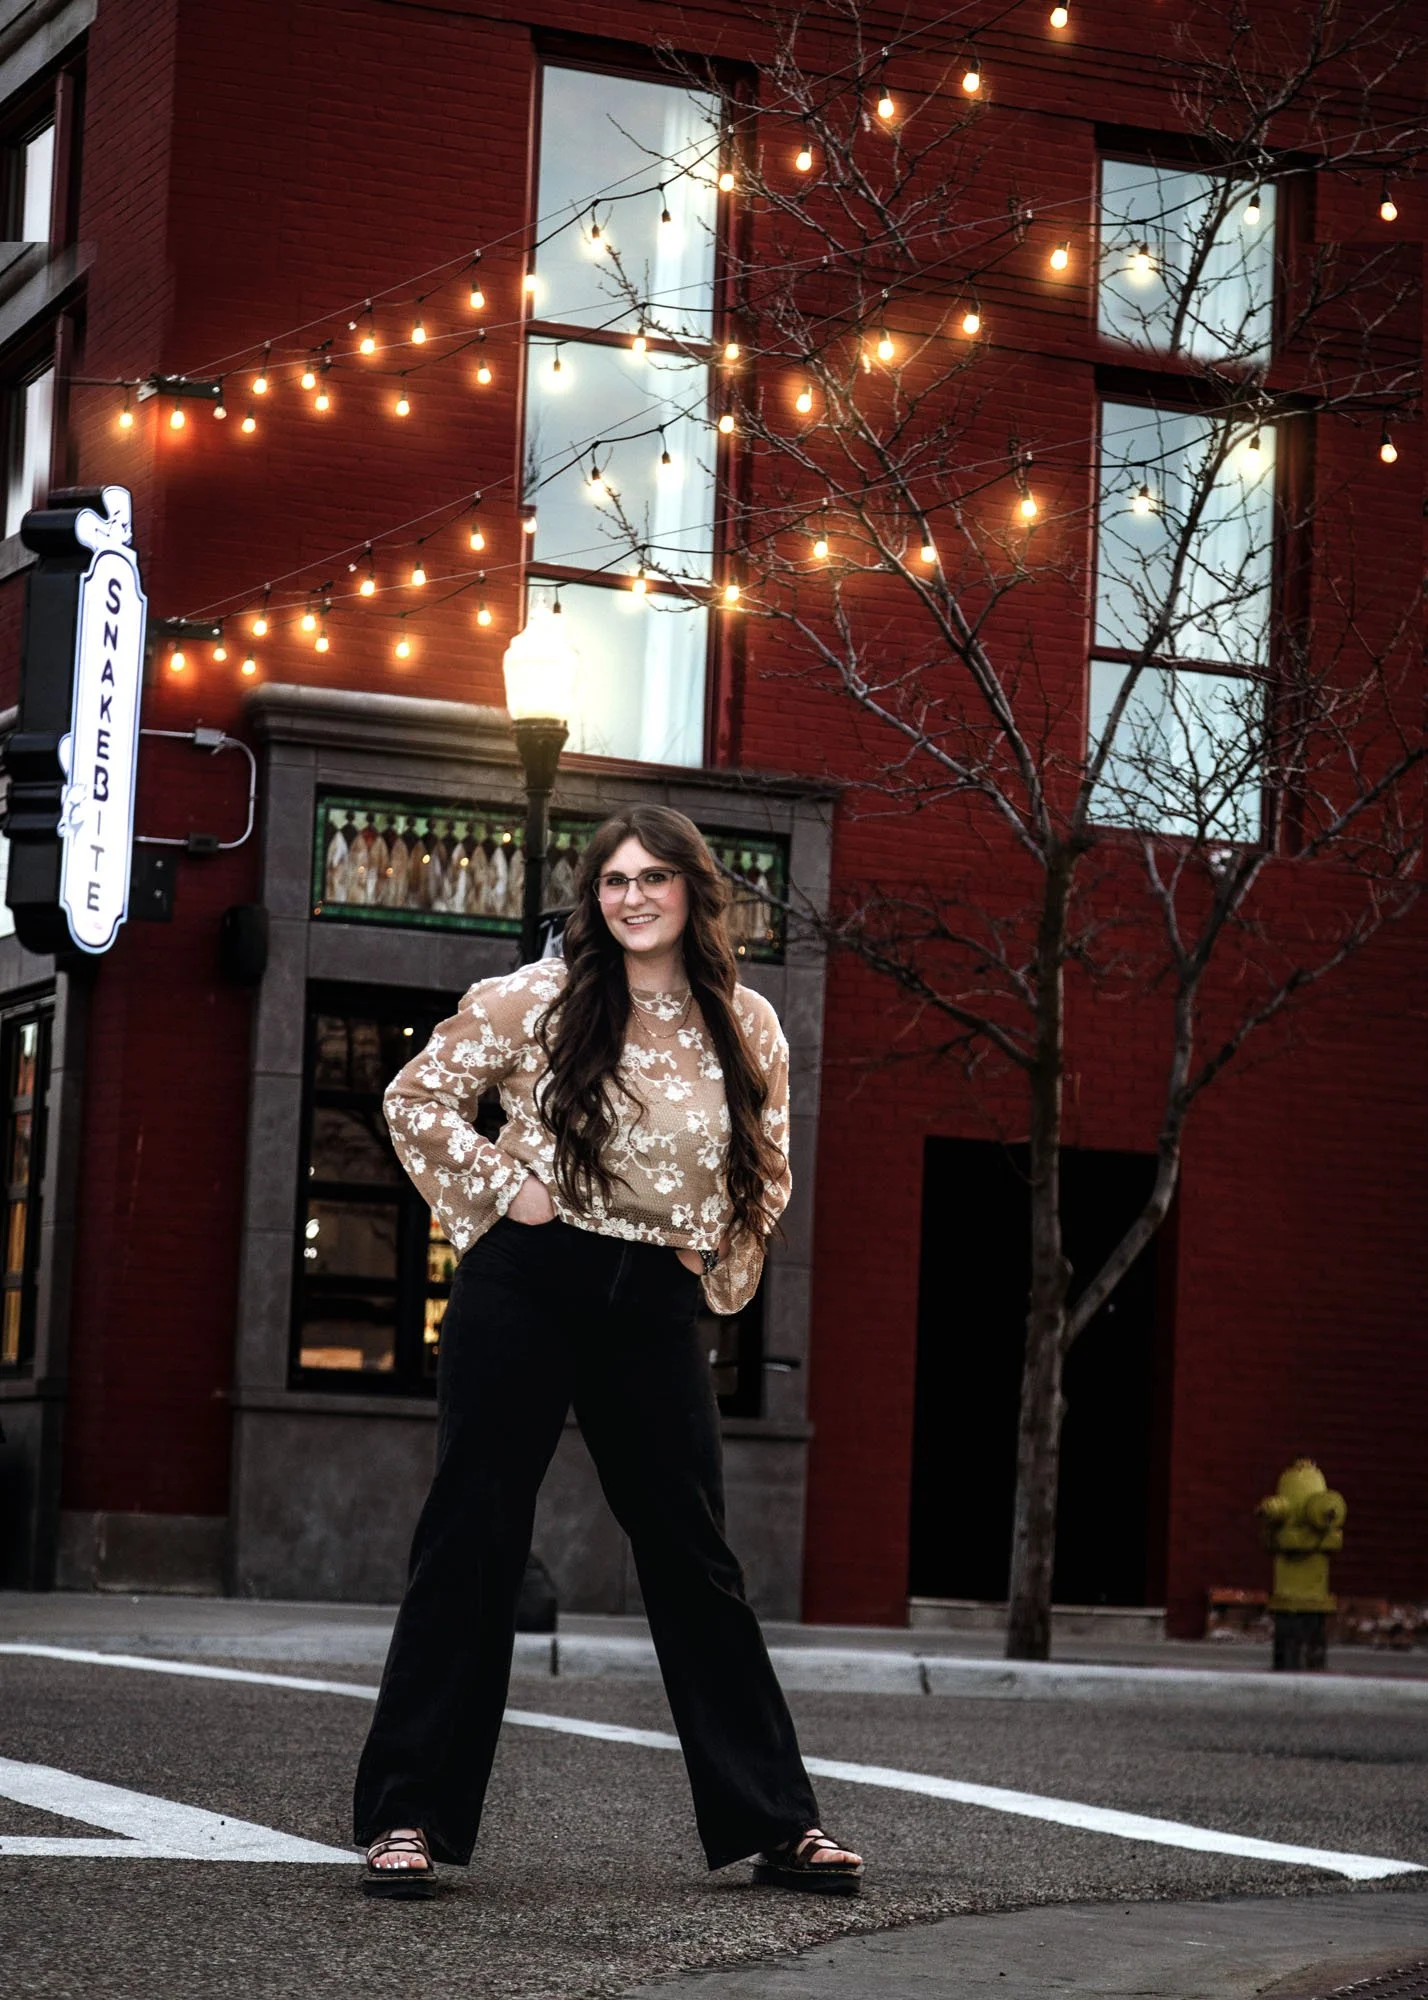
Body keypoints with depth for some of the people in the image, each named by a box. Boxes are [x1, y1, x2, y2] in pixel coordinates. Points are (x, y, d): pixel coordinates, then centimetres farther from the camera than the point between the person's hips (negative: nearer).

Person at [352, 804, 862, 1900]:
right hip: (526, 1286, -3)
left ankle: (775, 1820, 12)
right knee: (474, 1540, -2)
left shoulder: (749, 1030, 8)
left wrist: (718, 1255, 8)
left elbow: (769, 1171, 22)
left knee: (694, 1554, 6)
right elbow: (417, 1098, 5)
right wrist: (504, 1187, -5)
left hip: (656, 1305, 3)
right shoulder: (536, 999, -1)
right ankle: (408, 1817, 3)